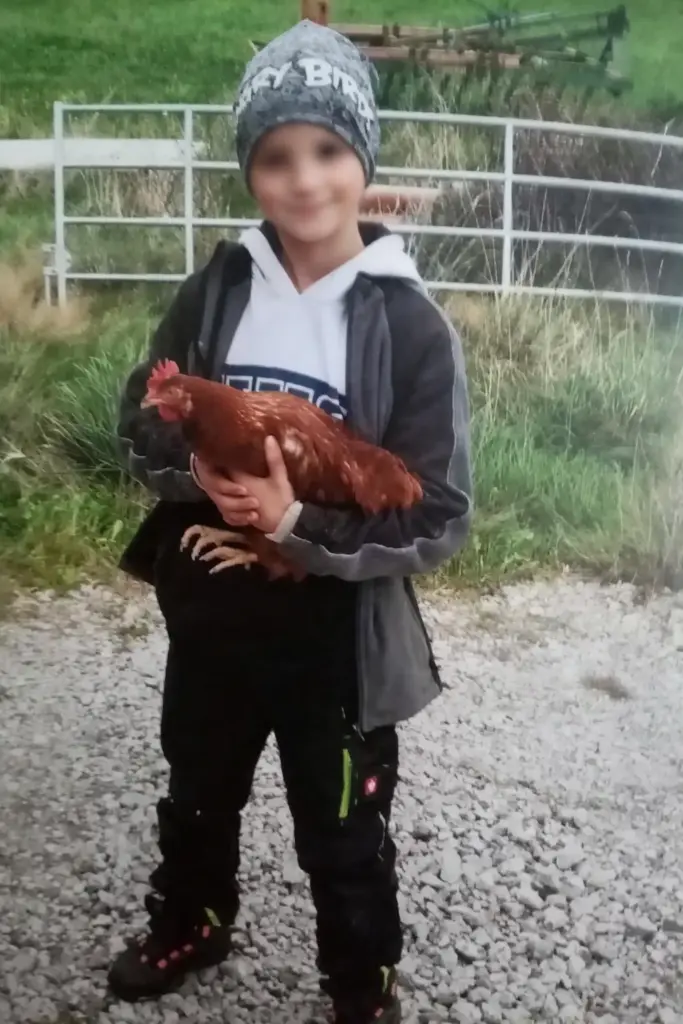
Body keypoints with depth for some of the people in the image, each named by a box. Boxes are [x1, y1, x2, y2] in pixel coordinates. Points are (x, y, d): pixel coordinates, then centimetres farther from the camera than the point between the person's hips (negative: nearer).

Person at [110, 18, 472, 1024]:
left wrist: (298, 521, -29)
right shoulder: (213, 293, -5)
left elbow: (440, 519, -16)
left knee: (344, 840, 16)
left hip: (340, 633, -4)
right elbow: (141, 422, 1)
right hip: (211, 610, 4)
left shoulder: (410, 325, -16)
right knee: (198, 796, 27)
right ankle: (190, 925, 56)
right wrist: (199, 473, -21)